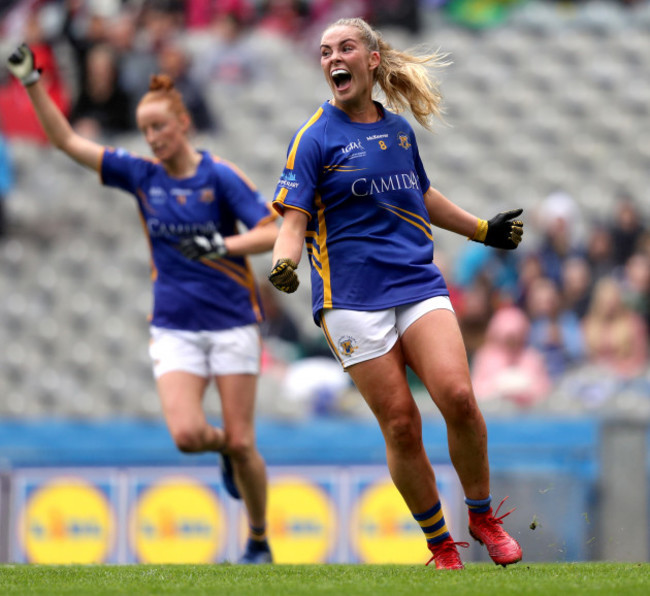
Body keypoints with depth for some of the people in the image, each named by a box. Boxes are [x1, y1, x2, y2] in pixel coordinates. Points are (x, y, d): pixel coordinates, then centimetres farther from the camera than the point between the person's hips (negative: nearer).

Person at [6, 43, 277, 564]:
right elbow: (67, 140, 3)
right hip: (175, 329, 3)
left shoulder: (220, 177, -7)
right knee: (187, 435, -17)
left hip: (232, 323, -3)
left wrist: (226, 246, -29)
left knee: (241, 444, -3)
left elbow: (274, 232, -13)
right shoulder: (141, 175, 4)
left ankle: (259, 542, 16)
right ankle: (224, 448, 19)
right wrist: (31, 83, -5)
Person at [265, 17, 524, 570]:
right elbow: (294, 217, -7)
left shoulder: (399, 129, 13)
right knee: (401, 423, -8)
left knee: (458, 397, -17)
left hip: (418, 283, 3)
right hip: (352, 296, -3)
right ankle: (441, 545, 7)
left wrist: (485, 229, 36)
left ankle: (482, 514, 4)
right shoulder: (315, 137, -1)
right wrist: (284, 262, -26)